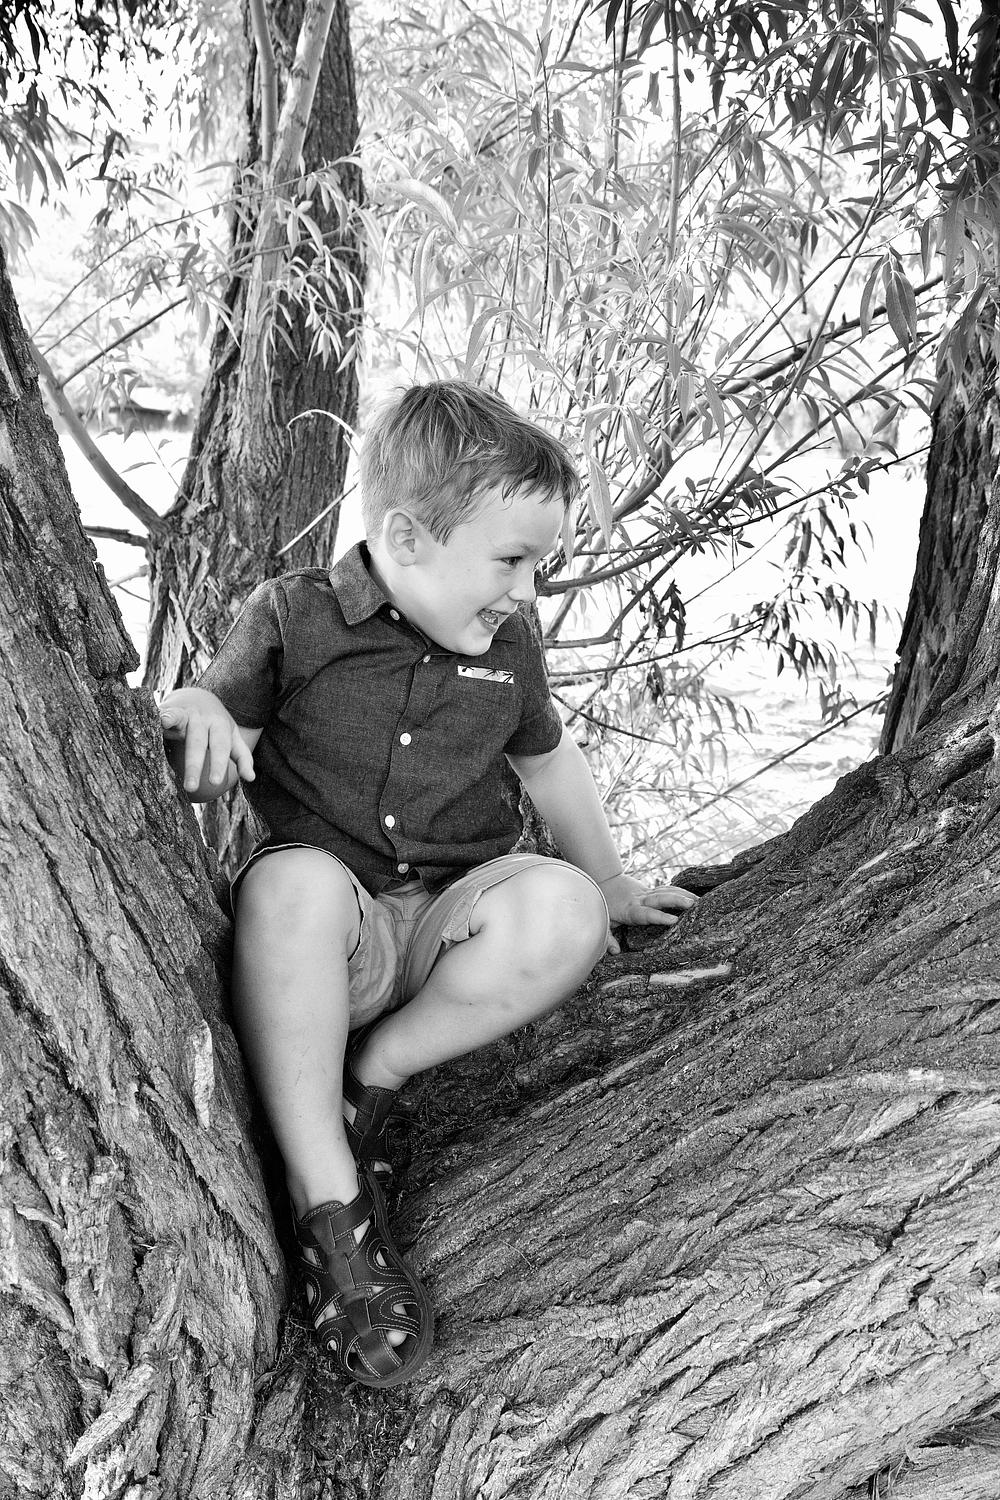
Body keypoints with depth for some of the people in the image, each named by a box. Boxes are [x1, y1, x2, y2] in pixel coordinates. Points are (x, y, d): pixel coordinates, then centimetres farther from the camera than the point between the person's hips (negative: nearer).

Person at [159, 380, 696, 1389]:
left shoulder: (506, 646, 11)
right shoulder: (291, 618, 0)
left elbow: (549, 764, 27)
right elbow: (209, 757, 4)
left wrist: (611, 884, 33)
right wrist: (194, 711, -20)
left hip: (451, 929, 3)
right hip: (331, 940, -3)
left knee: (563, 904, -29)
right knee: (293, 880, -39)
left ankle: (370, 1081, -16)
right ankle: (328, 1203, -34)